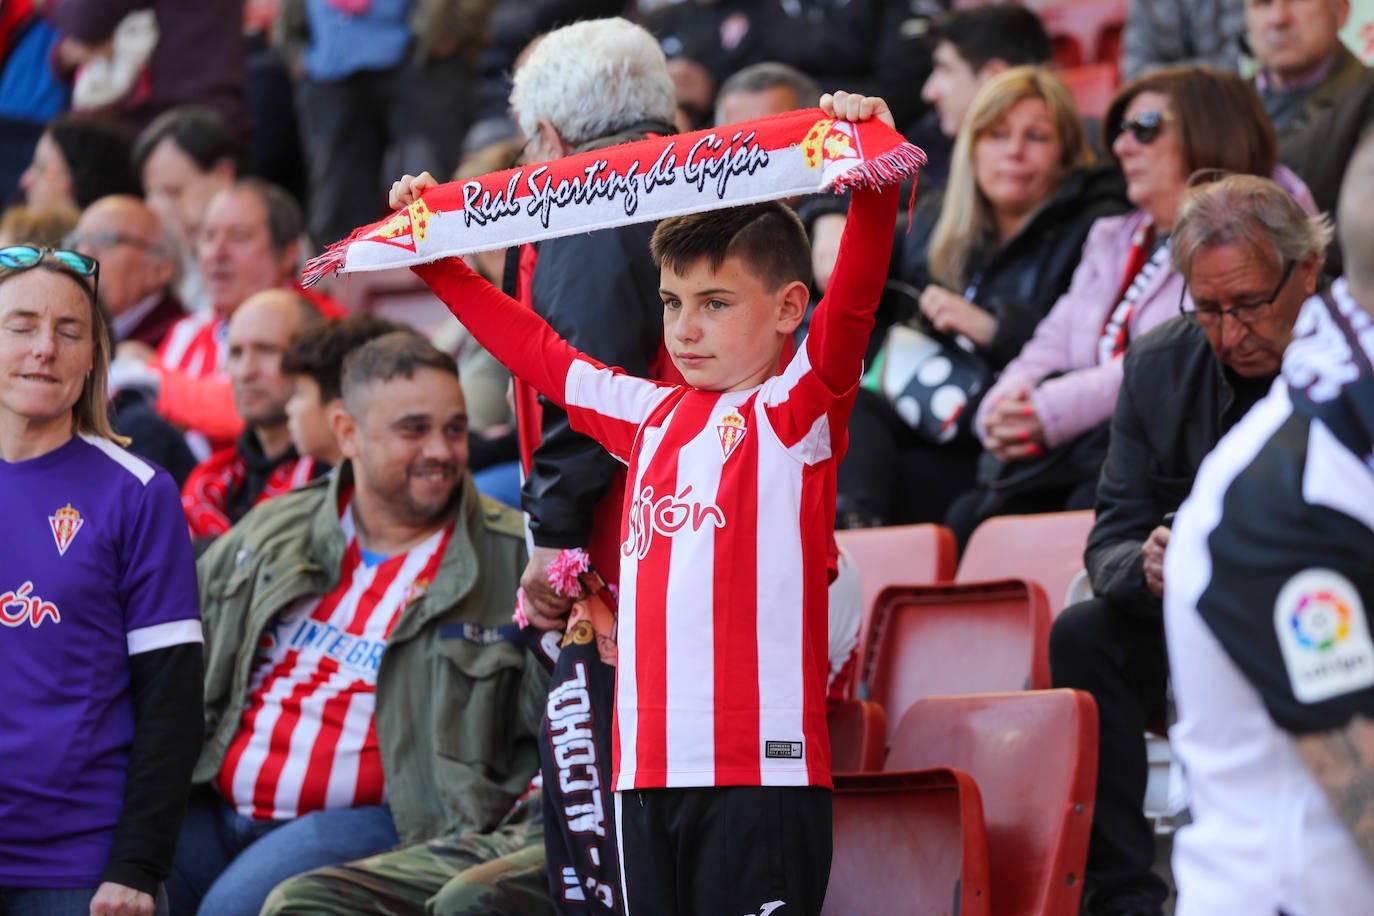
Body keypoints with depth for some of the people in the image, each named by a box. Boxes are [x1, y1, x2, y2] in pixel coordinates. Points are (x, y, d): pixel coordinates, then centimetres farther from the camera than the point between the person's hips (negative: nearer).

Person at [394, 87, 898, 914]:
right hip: (651, 766, 7)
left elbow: (853, 301, -18)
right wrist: (434, 256, 32)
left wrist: (873, 187, -33)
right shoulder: (654, 415, 17)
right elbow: (536, 351, 29)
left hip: (761, 763, -7)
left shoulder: (797, 410, -1)